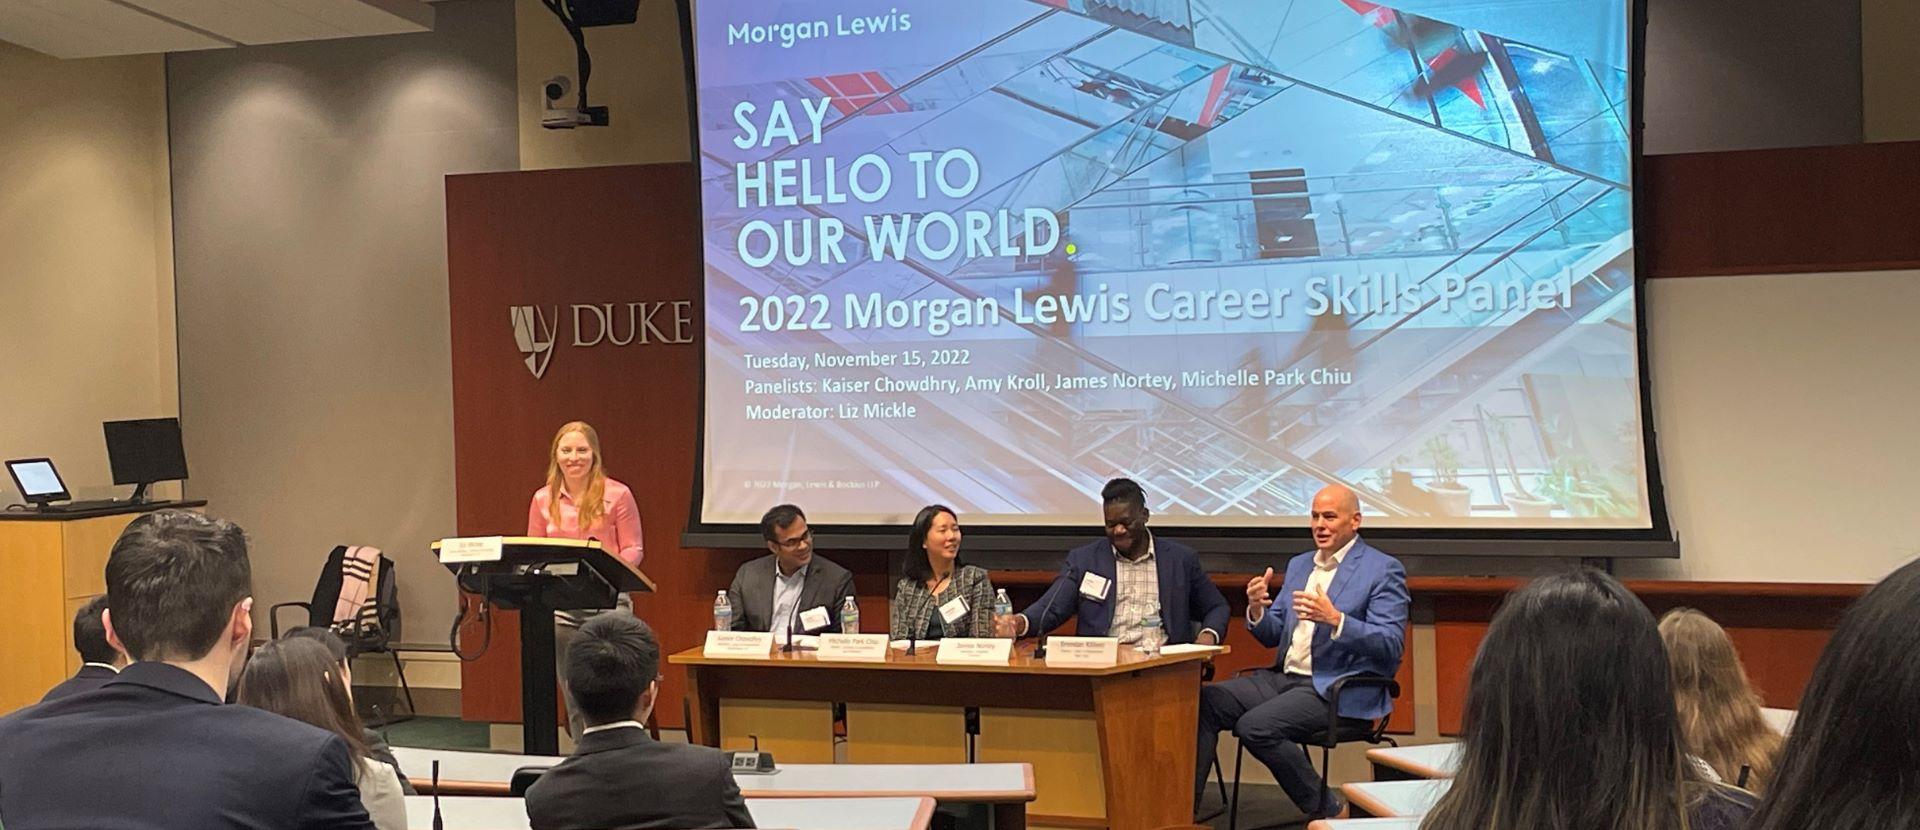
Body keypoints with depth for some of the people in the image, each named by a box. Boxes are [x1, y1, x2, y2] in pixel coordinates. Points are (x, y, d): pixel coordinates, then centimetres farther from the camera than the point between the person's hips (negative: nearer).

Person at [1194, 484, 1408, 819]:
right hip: (1284, 678, 7)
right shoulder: (1298, 565, 18)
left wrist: (1335, 619, -28)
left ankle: (1329, 811, -8)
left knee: (1255, 726, -28)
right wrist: (1257, 610, -4)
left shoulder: (1383, 570, -4)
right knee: (1204, 701, -13)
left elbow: (1391, 647, -13)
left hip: (1337, 690, -7)